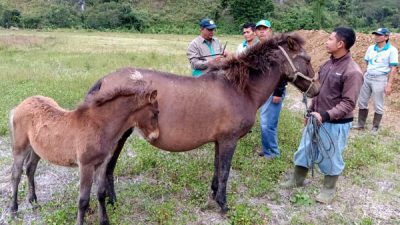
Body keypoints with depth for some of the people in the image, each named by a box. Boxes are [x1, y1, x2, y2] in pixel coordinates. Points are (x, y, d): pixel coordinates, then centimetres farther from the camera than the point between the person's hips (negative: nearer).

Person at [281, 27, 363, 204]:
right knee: (305, 150, 19)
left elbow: (348, 103, -23)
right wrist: (310, 111, 17)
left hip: (335, 124, -7)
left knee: (330, 157, 10)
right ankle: (297, 179, 39)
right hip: (316, 118, 8)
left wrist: (326, 115, -32)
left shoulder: (352, 72, -21)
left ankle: (329, 189, 33)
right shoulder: (328, 64, 4)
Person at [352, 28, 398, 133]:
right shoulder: (371, 48, 6)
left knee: (378, 105, 3)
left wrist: (389, 84, -15)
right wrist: (363, 76, 10)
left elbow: (393, 68, -10)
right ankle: (360, 124, 24)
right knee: (362, 102, 11)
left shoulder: (392, 50, -9)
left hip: (380, 79, -5)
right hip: (367, 77, 6)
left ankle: (375, 127, 16)